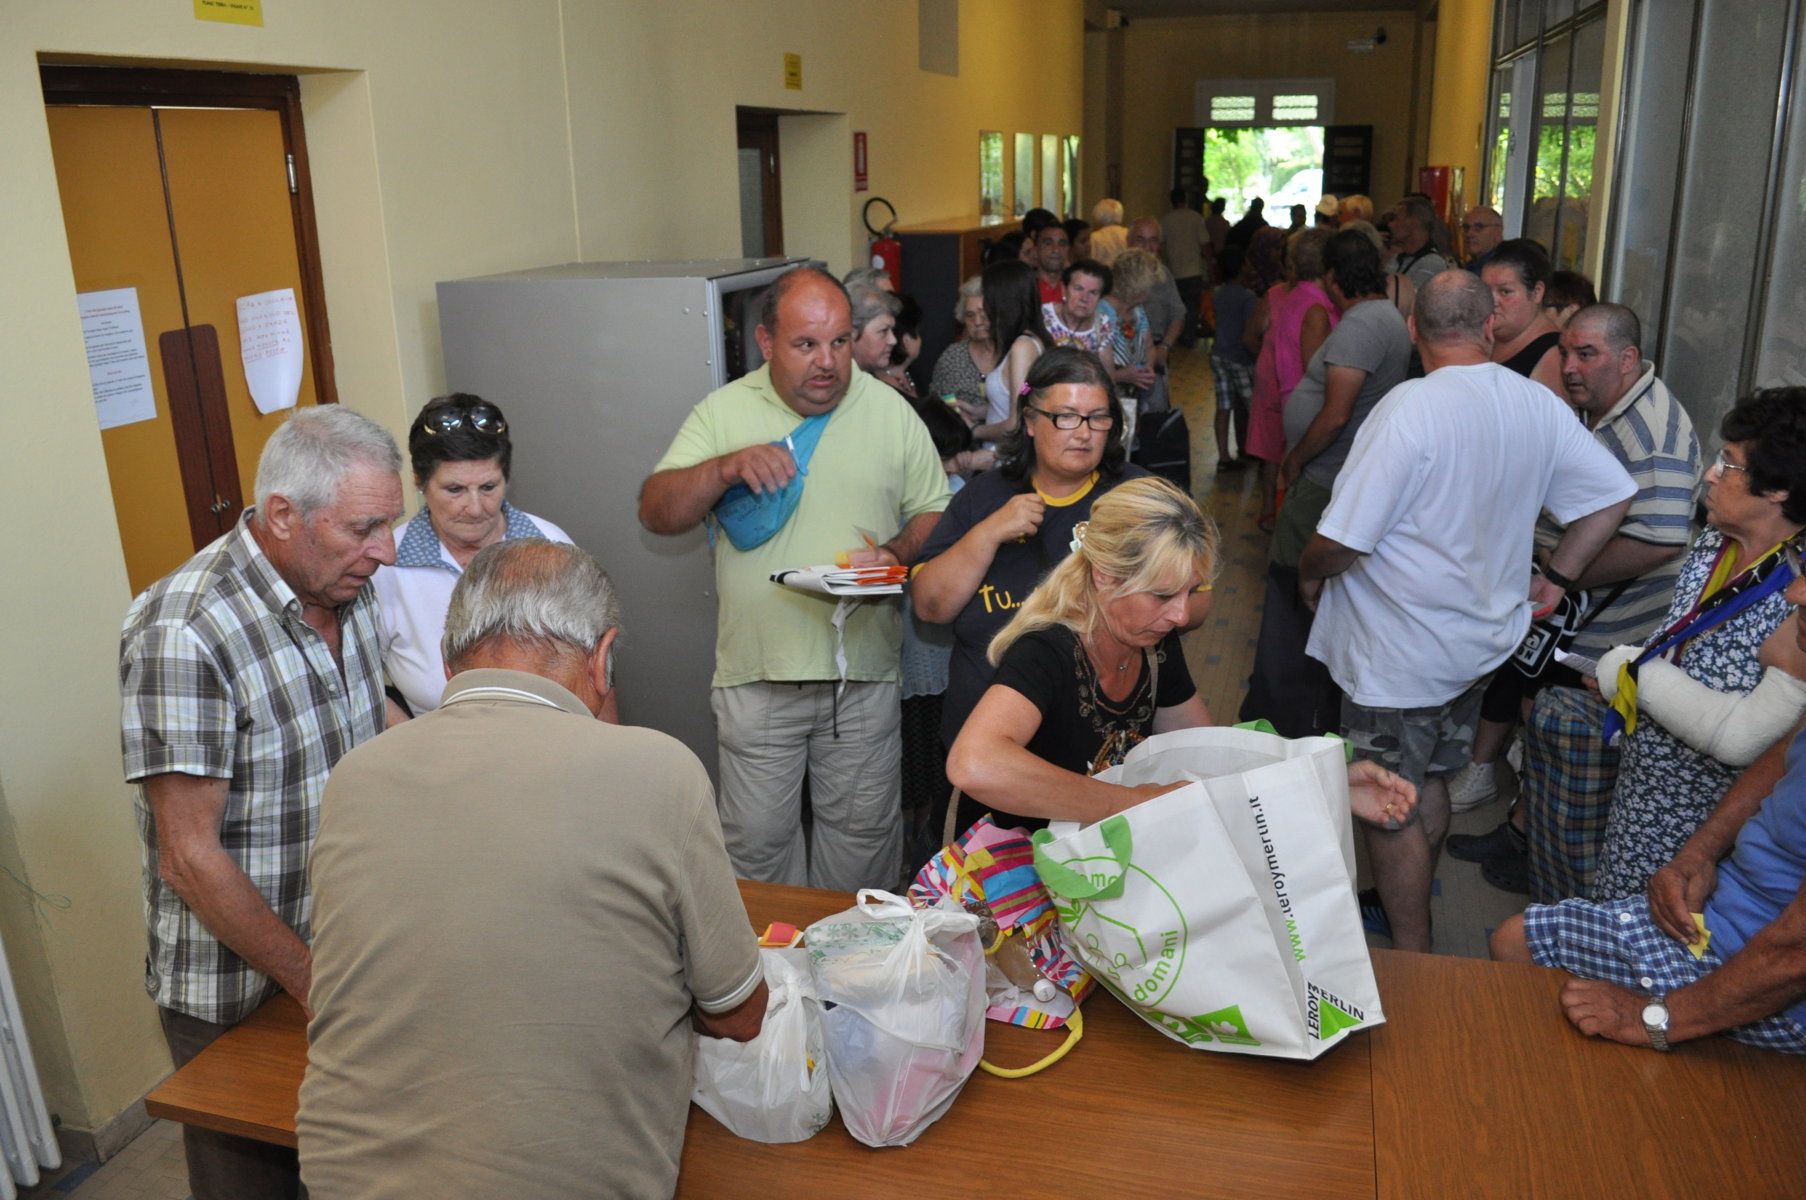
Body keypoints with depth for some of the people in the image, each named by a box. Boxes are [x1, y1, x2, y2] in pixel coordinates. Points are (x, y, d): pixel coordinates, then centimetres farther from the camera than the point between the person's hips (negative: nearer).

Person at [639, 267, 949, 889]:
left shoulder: (890, 410, 4)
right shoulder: (725, 411, 1)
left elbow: (935, 513, 9)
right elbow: (656, 512, -4)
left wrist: (896, 554, -12)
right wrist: (726, 467, -20)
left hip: (864, 672, 1)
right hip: (756, 673, 0)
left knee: (864, 830, 12)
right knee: (757, 838, 9)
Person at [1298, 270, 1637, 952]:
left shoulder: (1412, 406, -24)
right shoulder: (1540, 405, -3)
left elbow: (1341, 542, -26)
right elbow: (1613, 496, 5)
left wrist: (1309, 573, -5)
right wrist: (1553, 578, 11)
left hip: (1399, 656, -7)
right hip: (1481, 636, 8)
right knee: (1429, 782, 24)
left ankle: (1411, 962, 21)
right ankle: (1407, 904, 44)